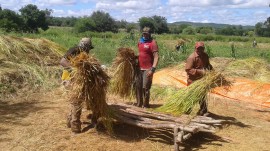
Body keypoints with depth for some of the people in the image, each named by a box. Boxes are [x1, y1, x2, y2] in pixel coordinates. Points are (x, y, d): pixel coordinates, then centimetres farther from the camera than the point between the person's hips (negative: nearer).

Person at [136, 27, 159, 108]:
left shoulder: (152, 43, -9)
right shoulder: (140, 42, 13)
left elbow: (156, 57, -15)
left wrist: (152, 69, -22)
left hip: (147, 69, -7)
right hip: (140, 68, 7)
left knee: (145, 87, -5)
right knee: (138, 87, 11)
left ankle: (145, 105, 9)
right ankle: (139, 103, 24)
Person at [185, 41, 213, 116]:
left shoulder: (205, 55, 3)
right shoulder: (192, 57, -20)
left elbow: (207, 64, 18)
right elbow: (188, 69, -24)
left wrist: (212, 70, -1)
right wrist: (200, 71, -28)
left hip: (202, 79, 7)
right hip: (193, 80, -7)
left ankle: (203, 110, 33)